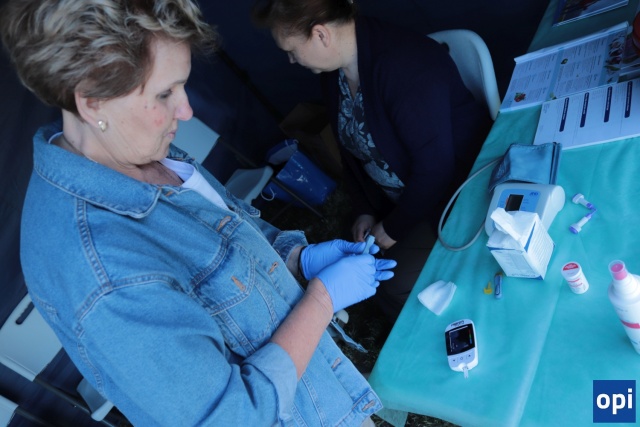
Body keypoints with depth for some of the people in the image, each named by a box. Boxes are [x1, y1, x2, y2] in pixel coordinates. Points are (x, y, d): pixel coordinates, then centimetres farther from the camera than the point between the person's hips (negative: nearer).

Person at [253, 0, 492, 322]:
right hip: (402, 197, 8)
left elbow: (435, 166, -27)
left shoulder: (403, 64, -29)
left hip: (464, 187, -7)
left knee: (398, 287, -15)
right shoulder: (333, 72, -1)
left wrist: (394, 228, -15)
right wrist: (364, 211, 2)